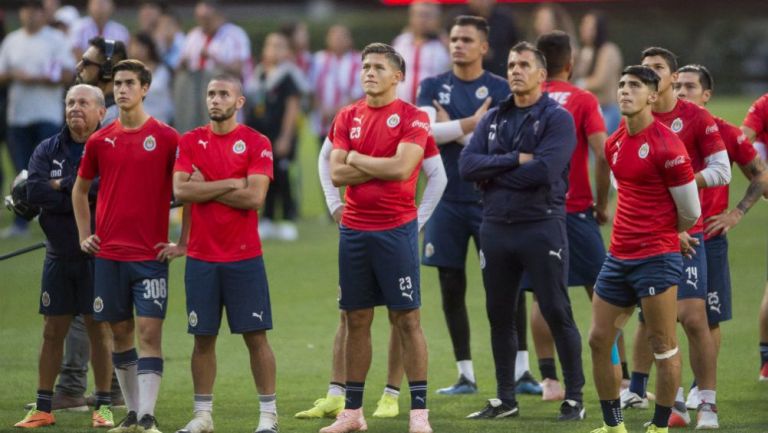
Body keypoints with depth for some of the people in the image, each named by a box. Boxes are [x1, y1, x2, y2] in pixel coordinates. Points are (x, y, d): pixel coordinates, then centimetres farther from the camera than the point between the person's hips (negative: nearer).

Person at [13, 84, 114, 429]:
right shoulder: (47, 151, 6)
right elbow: (34, 192, -10)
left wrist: (62, 186, -17)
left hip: (97, 255, -3)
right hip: (58, 255, 3)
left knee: (99, 331, 1)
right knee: (53, 332, 6)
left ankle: (103, 407, 8)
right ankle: (43, 408, 10)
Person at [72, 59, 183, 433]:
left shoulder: (166, 138, -3)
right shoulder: (100, 140, 7)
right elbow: (80, 189, 22)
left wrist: (183, 243, -3)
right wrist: (84, 235, 13)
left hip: (151, 254, -4)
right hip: (109, 254, 4)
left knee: (149, 332, -10)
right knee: (120, 333, 8)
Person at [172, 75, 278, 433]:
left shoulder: (256, 144, -2)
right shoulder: (190, 142, 7)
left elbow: (254, 197, -14)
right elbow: (180, 190, -7)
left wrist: (206, 188, -8)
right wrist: (231, 184, -10)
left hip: (244, 257, -3)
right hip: (201, 257, 3)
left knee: (255, 335, -1)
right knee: (203, 337, 6)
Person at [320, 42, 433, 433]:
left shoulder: (412, 118, -5)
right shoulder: (348, 117, 9)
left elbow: (401, 167, -18)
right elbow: (336, 173, 0)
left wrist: (357, 158, -6)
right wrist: (381, 167, -10)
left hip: (396, 229, -5)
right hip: (354, 229, 5)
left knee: (407, 319, -3)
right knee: (356, 320, 8)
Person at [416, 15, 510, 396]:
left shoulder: (499, 89, -1)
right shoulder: (433, 87, 7)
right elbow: (424, 130, -10)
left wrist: (452, 129, -10)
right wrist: (471, 124, -13)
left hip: (488, 200, -3)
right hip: (447, 201, 3)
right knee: (451, 288, 6)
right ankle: (465, 375, 14)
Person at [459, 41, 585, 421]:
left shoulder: (557, 119, -5)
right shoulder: (492, 119, 12)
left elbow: (544, 170, -19)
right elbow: (467, 165, -1)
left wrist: (494, 175, -8)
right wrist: (515, 160, -12)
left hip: (542, 228, -6)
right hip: (496, 228, 6)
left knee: (557, 313, -5)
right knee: (499, 315, 10)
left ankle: (574, 398, 1)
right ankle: (505, 399, 19)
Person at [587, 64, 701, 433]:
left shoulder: (667, 145, -13)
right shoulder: (614, 144, 8)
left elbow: (690, 212, -7)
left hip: (657, 259, -8)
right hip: (619, 257, 8)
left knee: (663, 347, -2)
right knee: (599, 341, 7)